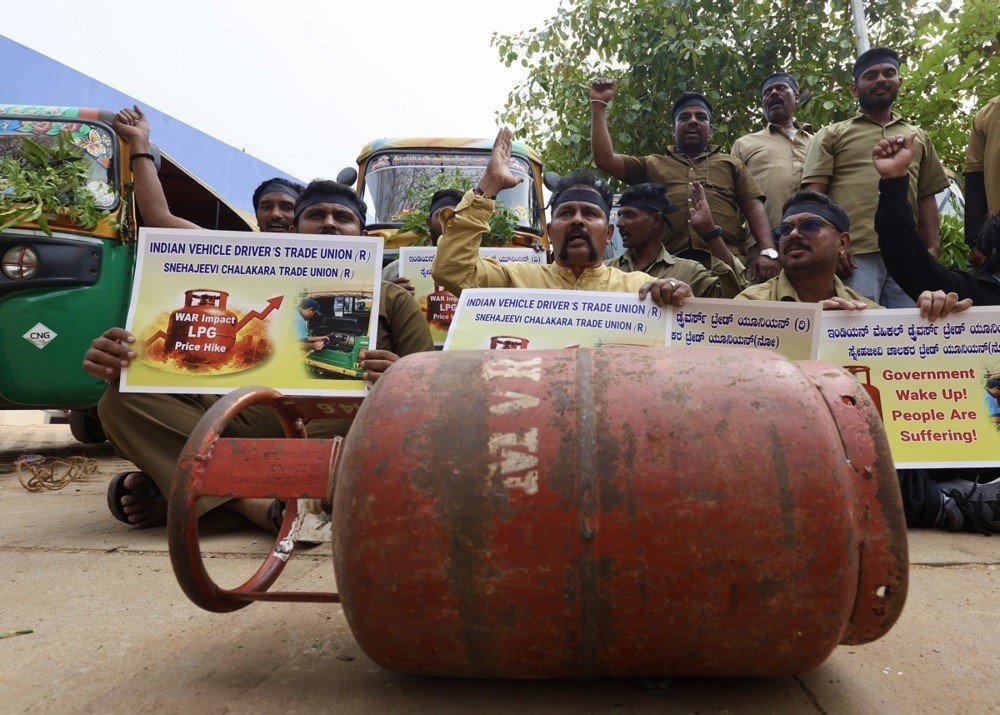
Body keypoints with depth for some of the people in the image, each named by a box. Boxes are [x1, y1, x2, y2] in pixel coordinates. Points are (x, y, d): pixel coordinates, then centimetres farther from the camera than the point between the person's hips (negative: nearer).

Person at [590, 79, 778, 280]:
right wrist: (598, 104, 14)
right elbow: (605, 160, 15)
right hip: (669, 264, 0)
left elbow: (755, 209, 15)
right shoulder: (652, 164, 27)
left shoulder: (730, 164, 27)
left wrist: (768, 252, -3)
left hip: (726, 262, 1)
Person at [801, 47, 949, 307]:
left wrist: (933, 249, 7)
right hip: (854, 256, -3)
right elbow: (814, 193, 3)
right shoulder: (832, 135, 15)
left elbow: (926, 197, 22)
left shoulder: (919, 137, 27)